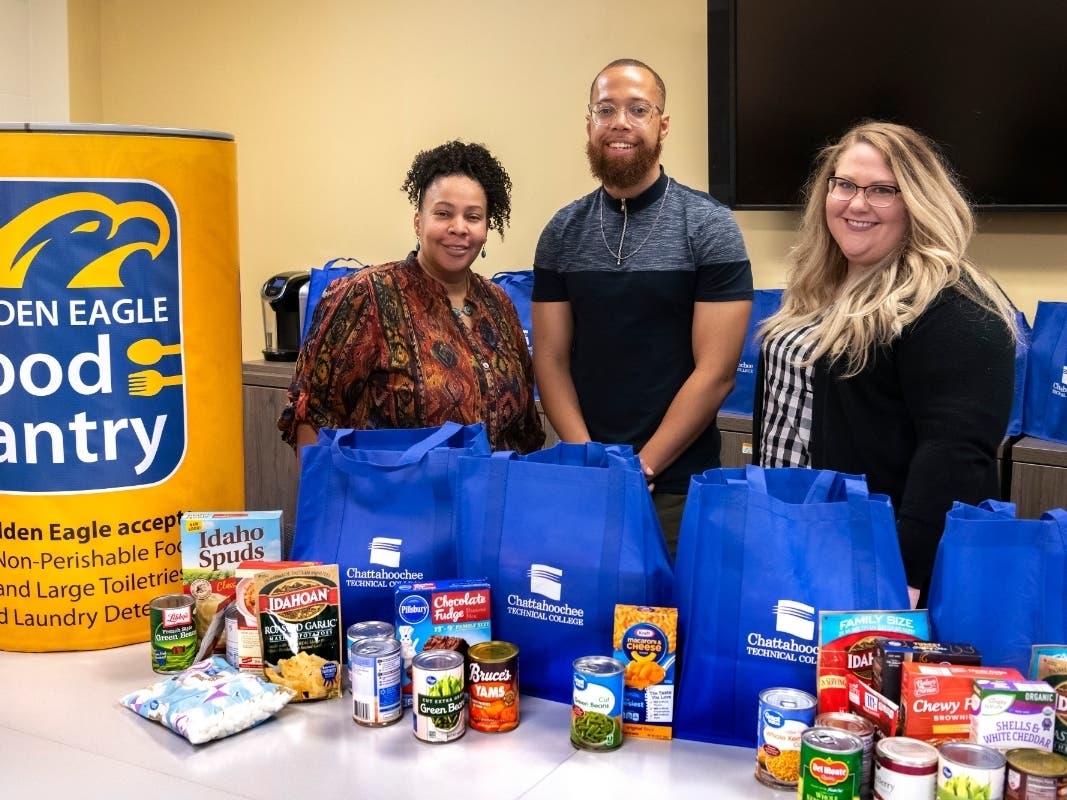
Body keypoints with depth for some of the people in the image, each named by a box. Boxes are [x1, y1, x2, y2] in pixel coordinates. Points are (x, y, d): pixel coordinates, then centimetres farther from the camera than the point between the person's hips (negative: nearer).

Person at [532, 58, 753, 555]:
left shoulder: (710, 228, -7)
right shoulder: (562, 233, 3)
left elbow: (715, 372, -10)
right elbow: (550, 359, 2)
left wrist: (642, 468, -12)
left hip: (678, 485, -3)